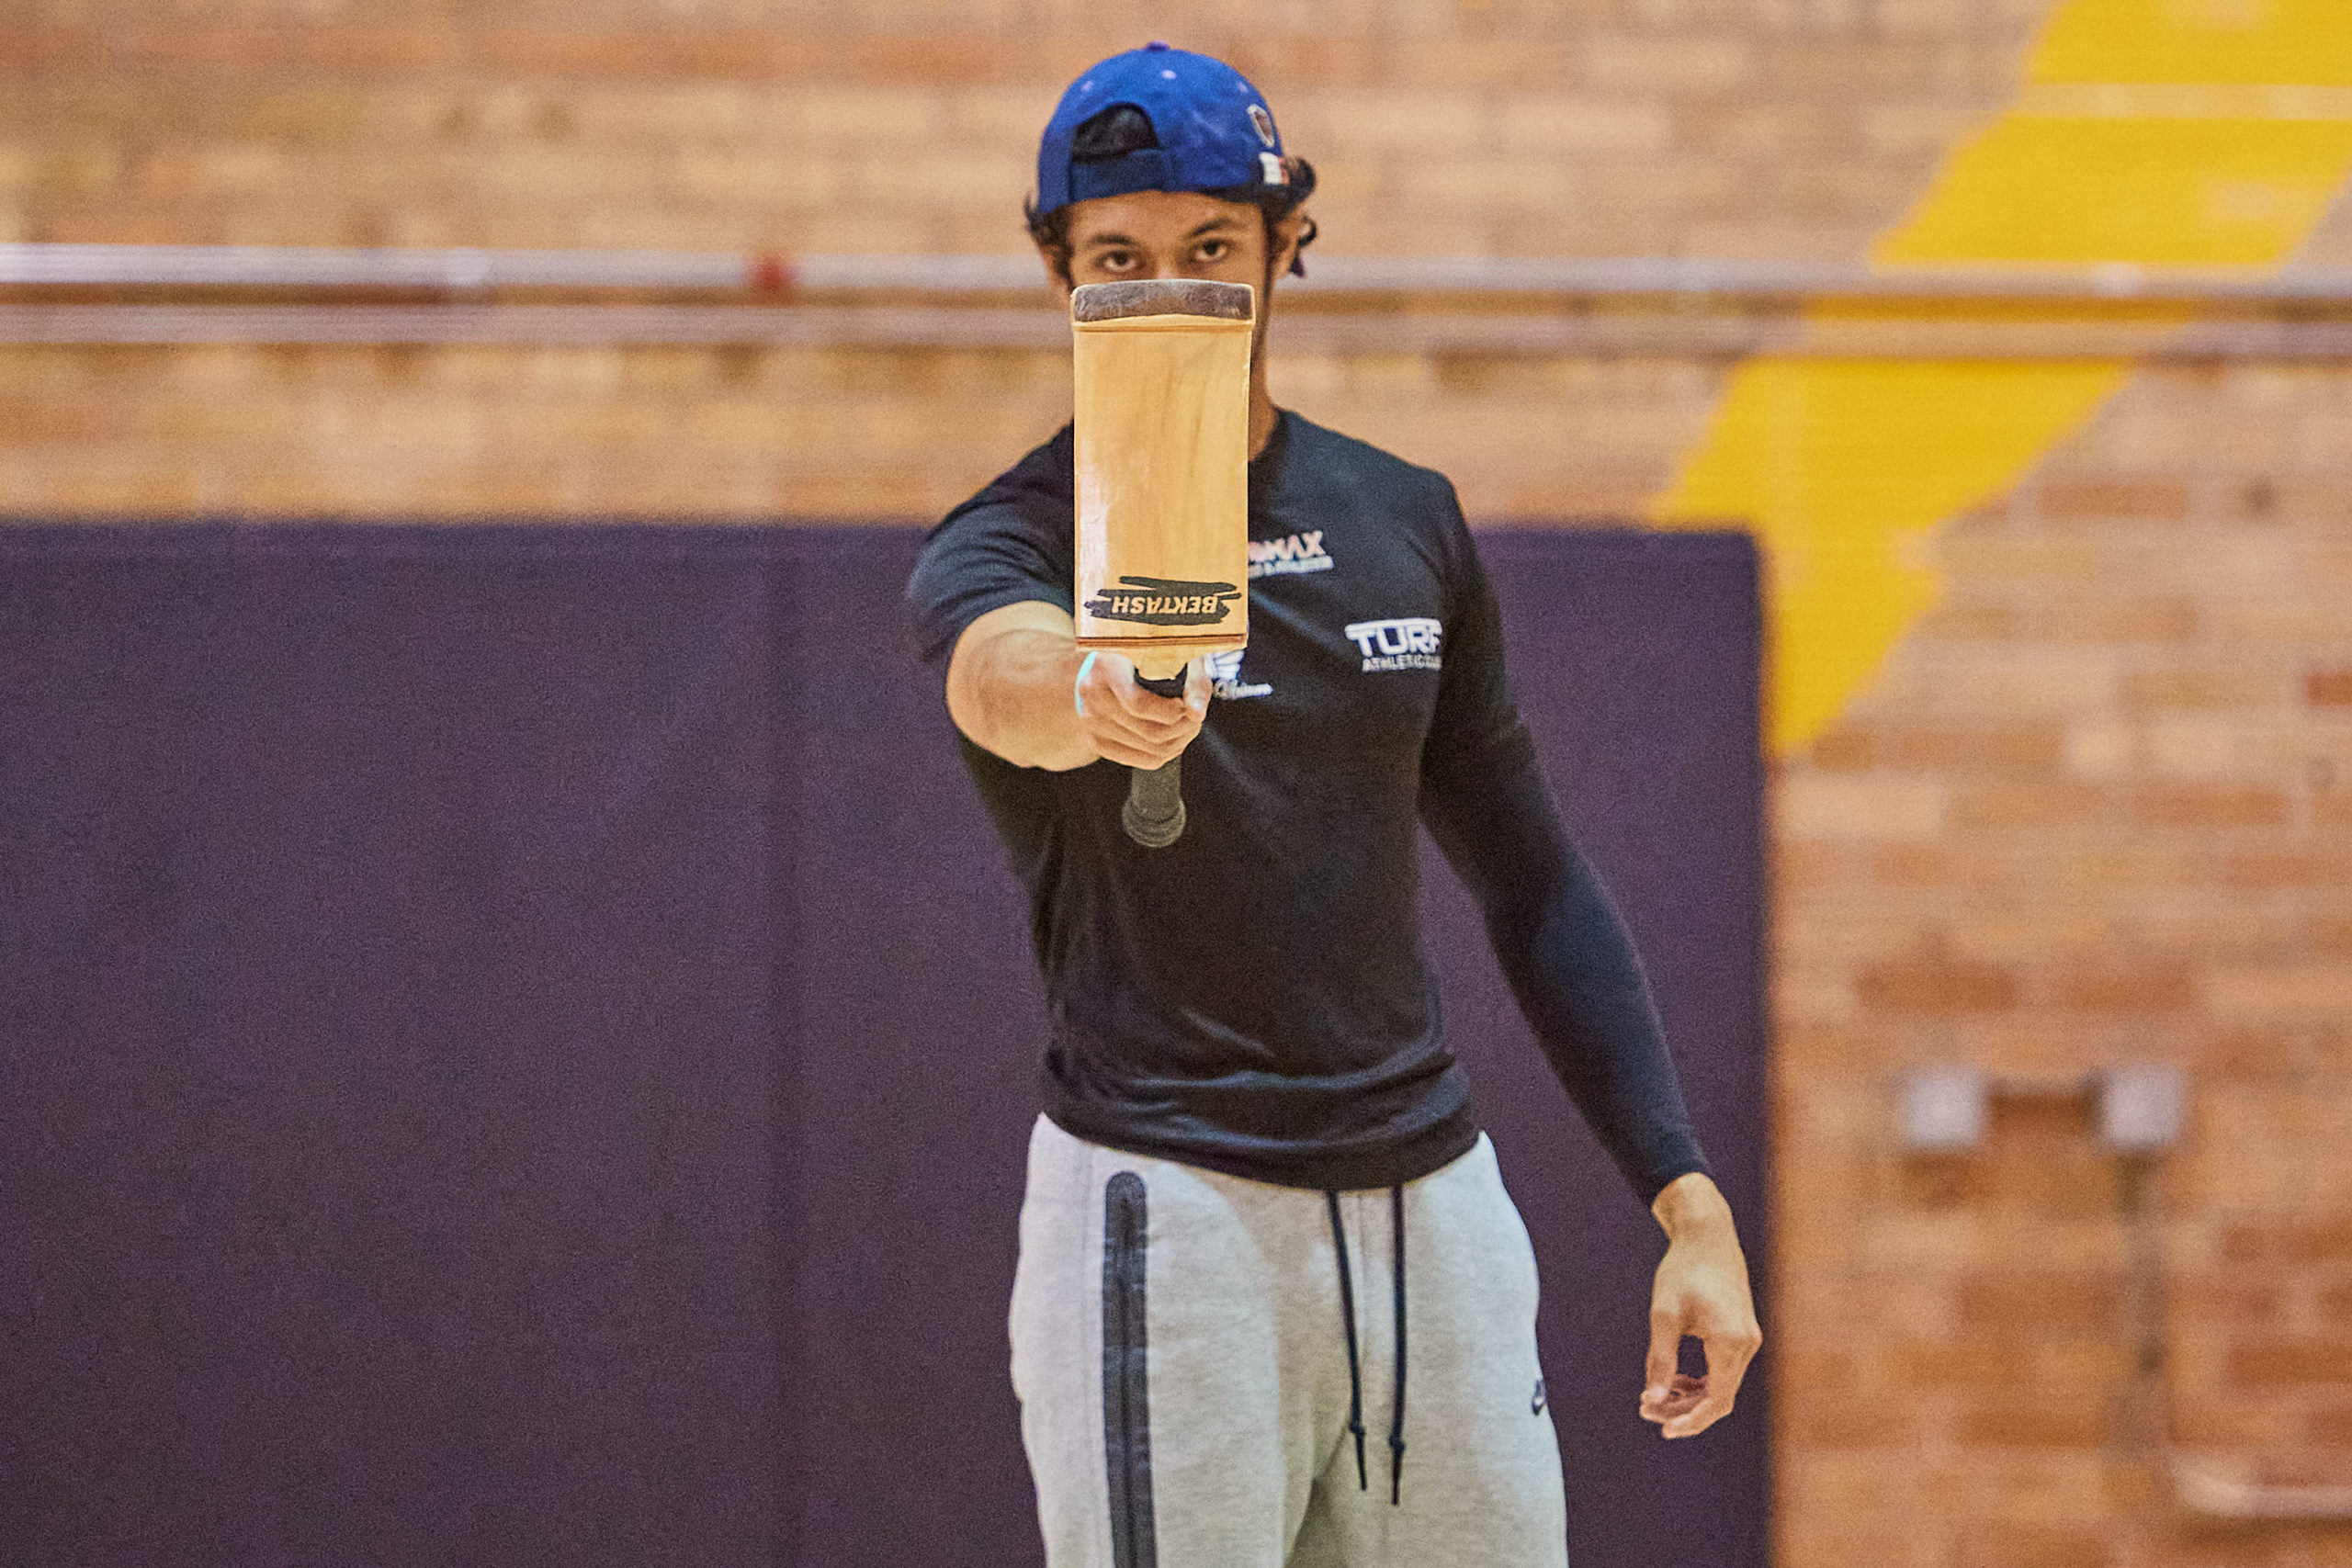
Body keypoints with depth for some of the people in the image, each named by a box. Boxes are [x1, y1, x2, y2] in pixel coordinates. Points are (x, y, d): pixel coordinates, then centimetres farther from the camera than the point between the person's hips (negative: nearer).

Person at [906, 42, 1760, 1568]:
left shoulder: (1405, 520, 10)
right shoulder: (1015, 540, -5)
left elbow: (1530, 875, 14)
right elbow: (998, 671, -30)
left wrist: (1686, 1199, 6)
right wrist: (1092, 698, -55)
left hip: (1438, 1208, 5)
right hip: (1165, 1217, -4)